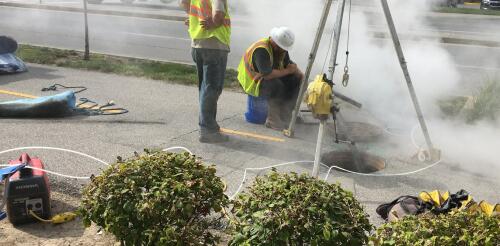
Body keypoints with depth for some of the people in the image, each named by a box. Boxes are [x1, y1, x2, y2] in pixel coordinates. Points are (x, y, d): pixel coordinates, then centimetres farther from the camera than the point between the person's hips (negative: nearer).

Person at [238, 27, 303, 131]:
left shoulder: (280, 48, -2)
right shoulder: (261, 50, -29)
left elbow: (288, 63, 5)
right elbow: (267, 74, -37)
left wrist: (300, 74, -15)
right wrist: (288, 71, -26)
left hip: (273, 78, 9)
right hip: (253, 82, -9)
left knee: (297, 80, -6)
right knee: (277, 85, -36)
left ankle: (285, 114, -5)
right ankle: (273, 121, -24)